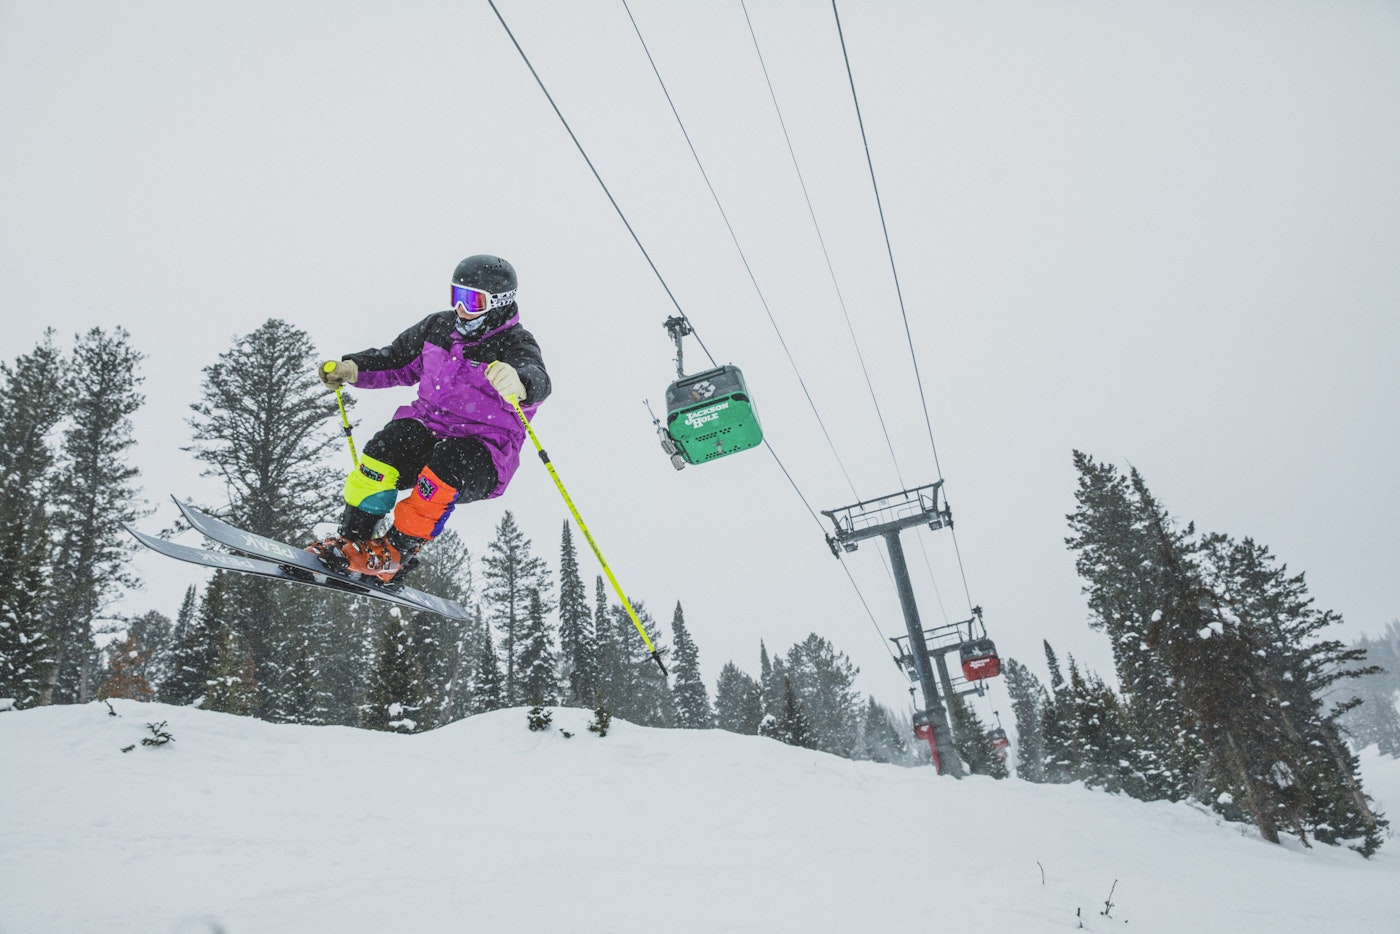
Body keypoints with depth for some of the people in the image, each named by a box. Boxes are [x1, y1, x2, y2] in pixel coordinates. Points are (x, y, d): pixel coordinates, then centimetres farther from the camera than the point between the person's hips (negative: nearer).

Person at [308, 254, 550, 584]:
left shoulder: (517, 345, -11)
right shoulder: (439, 326, 7)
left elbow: (538, 381, -34)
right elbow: (399, 361, 20)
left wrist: (518, 384, -59)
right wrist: (353, 368, 3)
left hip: (483, 456, -4)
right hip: (426, 427, 5)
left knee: (447, 462, -35)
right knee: (389, 443, -26)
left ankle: (395, 553, -21)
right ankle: (351, 538, -14)